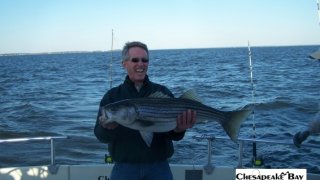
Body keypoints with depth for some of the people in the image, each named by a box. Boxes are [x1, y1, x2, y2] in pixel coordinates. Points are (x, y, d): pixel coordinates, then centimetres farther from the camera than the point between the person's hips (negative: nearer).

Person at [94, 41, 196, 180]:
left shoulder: (163, 93, 0)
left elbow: (172, 134, -6)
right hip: (124, 168, 0)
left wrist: (178, 130, -28)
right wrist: (108, 128, -30)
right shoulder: (112, 96, 1)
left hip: (159, 167, 0)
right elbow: (101, 135, -8)